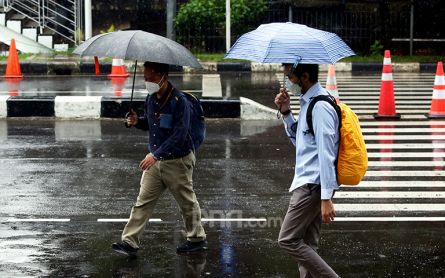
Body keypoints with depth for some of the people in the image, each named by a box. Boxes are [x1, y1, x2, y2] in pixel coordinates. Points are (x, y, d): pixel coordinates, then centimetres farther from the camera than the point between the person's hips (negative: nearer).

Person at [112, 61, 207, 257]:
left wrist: (156, 154, -32)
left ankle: (197, 239, 25)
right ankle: (129, 242, 0)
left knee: (187, 202, 9)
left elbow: (179, 135, -27)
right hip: (155, 160, 7)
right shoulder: (150, 99, 4)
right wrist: (137, 121, -3)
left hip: (177, 162, -7)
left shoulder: (179, 101, -21)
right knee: (143, 202, 1)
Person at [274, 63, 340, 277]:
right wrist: (286, 112, 11)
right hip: (307, 183, 10)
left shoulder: (320, 107, -16)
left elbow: (326, 154, -20)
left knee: (288, 240, -9)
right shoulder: (307, 102, 14)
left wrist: (326, 198, -23)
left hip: (313, 185, -10)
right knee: (307, 245, 11)